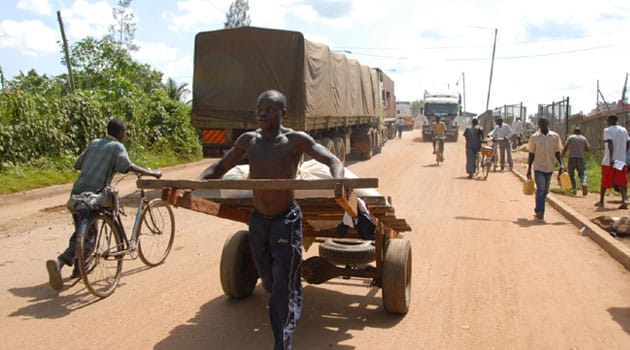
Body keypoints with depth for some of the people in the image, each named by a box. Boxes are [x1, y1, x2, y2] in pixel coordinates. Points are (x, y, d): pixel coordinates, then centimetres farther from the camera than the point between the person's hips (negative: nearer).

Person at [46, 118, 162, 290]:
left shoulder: (94, 143, 18)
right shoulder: (117, 147, -1)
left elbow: (77, 165, 23)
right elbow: (129, 167, -16)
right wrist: (153, 173, -7)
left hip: (77, 192, 7)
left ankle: (79, 268, 29)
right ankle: (60, 261, -21)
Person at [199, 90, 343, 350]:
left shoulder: (296, 140, -10)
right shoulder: (248, 140, 3)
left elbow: (333, 161, -16)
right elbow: (219, 168, 12)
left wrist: (337, 182, -39)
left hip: (286, 220, -5)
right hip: (258, 219, 5)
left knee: (285, 286, -5)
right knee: (269, 282, 19)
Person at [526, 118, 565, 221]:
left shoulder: (555, 136, 3)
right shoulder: (534, 137, -2)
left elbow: (557, 152, 7)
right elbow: (531, 154, 3)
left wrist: (561, 164, -7)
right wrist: (529, 169, 1)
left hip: (549, 168, 3)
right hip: (538, 167, -3)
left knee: (545, 191, 12)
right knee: (540, 189, -15)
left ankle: (538, 210, 27)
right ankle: (540, 212, -15)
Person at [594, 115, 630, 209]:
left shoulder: (607, 130, -6)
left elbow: (610, 143, -19)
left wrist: (611, 158, -24)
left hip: (609, 161, -4)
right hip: (621, 160, 4)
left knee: (604, 182, 9)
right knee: (621, 182, 1)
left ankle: (601, 201, 20)